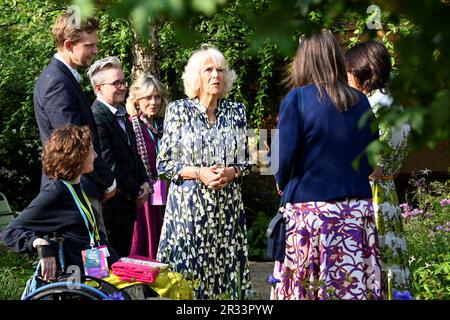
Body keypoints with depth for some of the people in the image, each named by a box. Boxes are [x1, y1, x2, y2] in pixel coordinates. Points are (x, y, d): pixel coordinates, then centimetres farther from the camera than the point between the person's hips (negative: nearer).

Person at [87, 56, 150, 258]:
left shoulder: (123, 116, 14)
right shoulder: (96, 118, -18)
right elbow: (108, 164, -20)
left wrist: (144, 182, 5)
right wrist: (136, 193, -12)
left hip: (128, 206, 9)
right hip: (110, 208, -9)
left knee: (123, 260, 15)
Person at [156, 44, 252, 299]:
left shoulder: (236, 112, 9)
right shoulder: (179, 111, 1)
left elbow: (246, 161, 12)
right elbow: (164, 164, -1)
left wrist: (231, 172, -9)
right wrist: (199, 174, -14)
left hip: (228, 207, 2)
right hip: (189, 204, -2)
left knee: (226, 269, 1)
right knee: (188, 272, -3)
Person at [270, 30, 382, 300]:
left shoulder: (297, 99, -7)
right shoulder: (360, 101, 7)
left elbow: (284, 158, -9)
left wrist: (283, 184, 11)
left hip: (311, 209, -4)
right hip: (358, 211, 4)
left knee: (306, 287, 2)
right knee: (355, 285, 5)